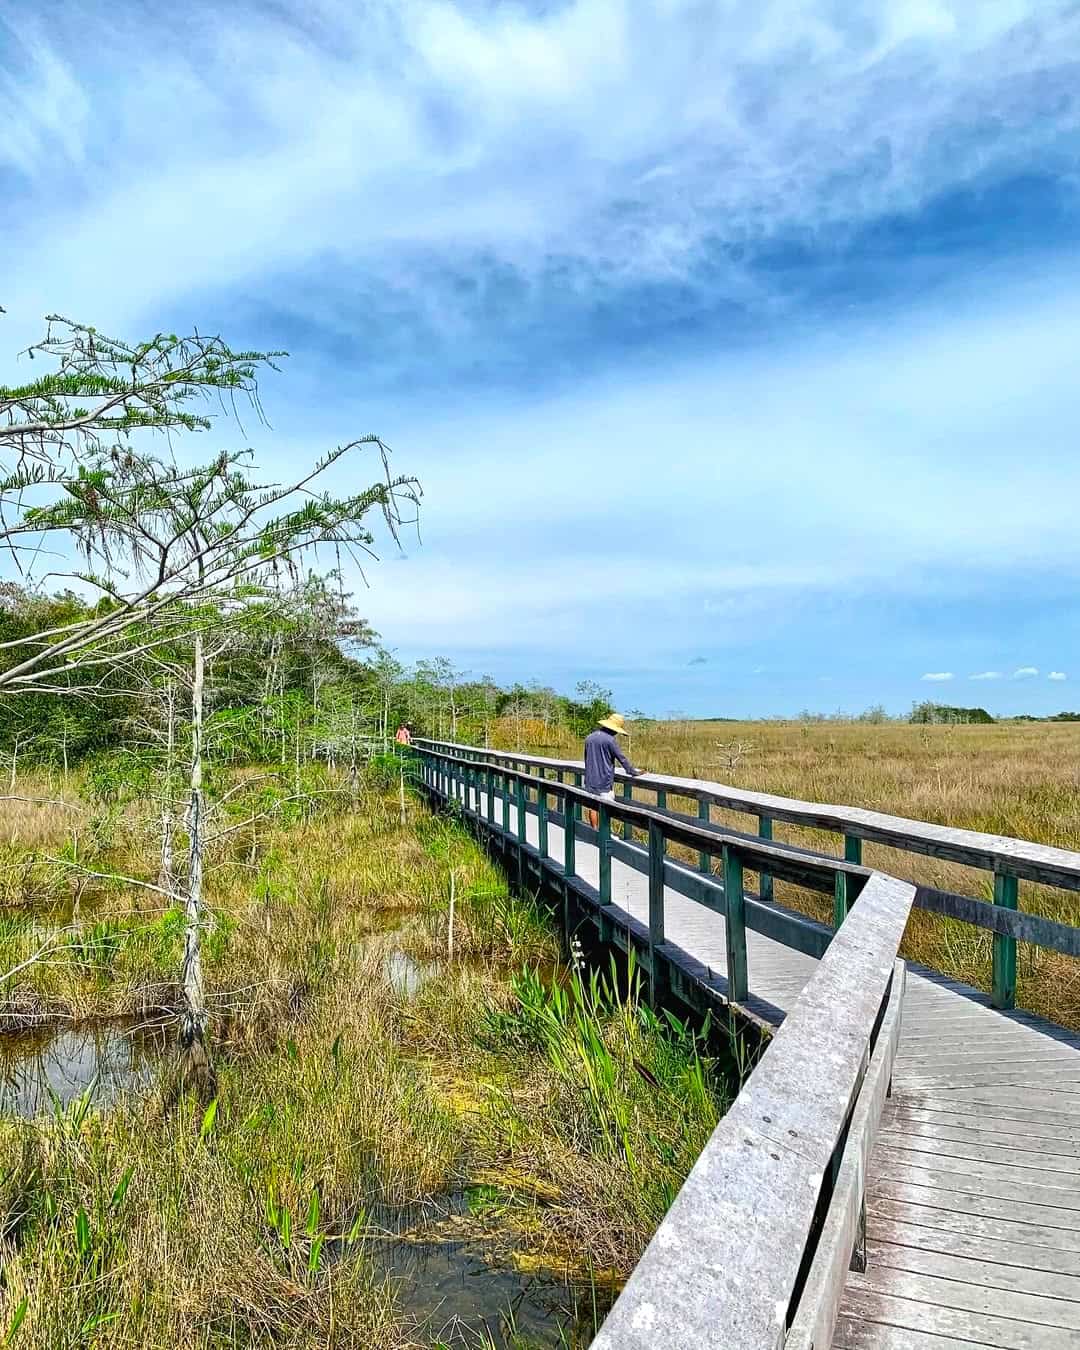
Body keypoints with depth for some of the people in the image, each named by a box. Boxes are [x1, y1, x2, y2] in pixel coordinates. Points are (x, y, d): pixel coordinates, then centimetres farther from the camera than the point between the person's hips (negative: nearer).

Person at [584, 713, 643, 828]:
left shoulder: (589, 737, 8)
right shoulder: (610, 740, -14)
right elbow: (622, 758, -9)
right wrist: (634, 772, 2)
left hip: (590, 780, 6)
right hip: (605, 780, -6)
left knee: (592, 807, 11)